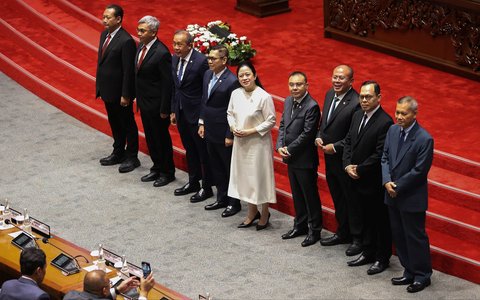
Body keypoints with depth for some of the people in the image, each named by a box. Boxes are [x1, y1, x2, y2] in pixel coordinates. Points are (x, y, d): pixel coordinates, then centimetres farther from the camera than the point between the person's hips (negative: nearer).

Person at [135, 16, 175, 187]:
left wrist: (164, 109, -19)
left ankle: (167, 173, 21)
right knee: (150, 137, 19)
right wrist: (138, 98, 12)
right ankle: (157, 168, 34)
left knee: (161, 138, 7)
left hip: (156, 105, -8)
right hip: (144, 102, 8)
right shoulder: (141, 47, 3)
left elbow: (167, 83, -21)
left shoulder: (162, 53, -23)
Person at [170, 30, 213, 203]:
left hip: (196, 114, -7)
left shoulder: (201, 61, -20)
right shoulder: (175, 59, 3)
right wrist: (173, 111, 12)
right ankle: (193, 182, 34)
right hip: (181, 113, 7)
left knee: (203, 151, 5)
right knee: (189, 150, 20)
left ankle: (206, 188, 16)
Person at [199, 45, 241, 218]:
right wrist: (202, 123, 12)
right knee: (216, 167, 18)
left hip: (223, 133, -8)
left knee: (229, 168, 6)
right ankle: (222, 198, 32)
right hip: (210, 131, 8)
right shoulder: (207, 75, 4)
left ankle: (234, 203, 18)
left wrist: (229, 135, -16)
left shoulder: (231, 81, -21)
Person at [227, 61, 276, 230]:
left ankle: (264, 214, 20)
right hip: (240, 142, 6)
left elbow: (271, 121, -13)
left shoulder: (264, 97, -17)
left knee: (260, 176, 3)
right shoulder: (235, 94, 1)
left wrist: (250, 131, -18)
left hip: (258, 143, -6)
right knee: (244, 176, 14)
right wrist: (233, 127, -5)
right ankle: (252, 212, 30)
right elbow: (230, 113, 14)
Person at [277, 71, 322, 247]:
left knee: (310, 195, 4)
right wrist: (280, 146, -3)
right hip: (291, 158, 8)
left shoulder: (312, 106, -19)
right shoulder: (288, 102, 6)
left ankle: (314, 230, 14)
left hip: (305, 159, -8)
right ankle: (300, 225, 31)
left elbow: (307, 134, -20)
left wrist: (289, 150, -15)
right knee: (297, 194, 18)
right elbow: (283, 125, 11)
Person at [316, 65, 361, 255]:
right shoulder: (330, 95, 4)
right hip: (330, 157, 8)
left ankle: (359, 239, 17)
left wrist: (335, 147, -18)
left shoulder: (356, 103, -22)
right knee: (337, 199, 21)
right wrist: (319, 137, -1)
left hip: (345, 160, -8)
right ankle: (343, 233, 35)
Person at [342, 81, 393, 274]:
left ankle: (382, 258, 16)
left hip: (374, 182, -8)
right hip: (356, 179, 8)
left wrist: (359, 170, -14)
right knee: (361, 219, 17)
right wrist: (347, 165, -3)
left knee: (379, 221, 5)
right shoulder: (358, 116, 8)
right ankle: (368, 253, 32)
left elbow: (380, 155, -20)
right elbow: (348, 141, 12)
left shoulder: (385, 122, -18)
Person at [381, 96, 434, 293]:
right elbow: (385, 157, 7)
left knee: (415, 237, 3)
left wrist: (398, 187, -14)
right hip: (393, 195, 7)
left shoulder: (424, 139, -19)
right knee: (399, 236, 15)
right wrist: (387, 182, -8)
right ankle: (409, 272, 28)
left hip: (412, 198, -7)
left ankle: (422, 276, 17)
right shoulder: (393, 130, 2)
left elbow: (419, 171, -18)